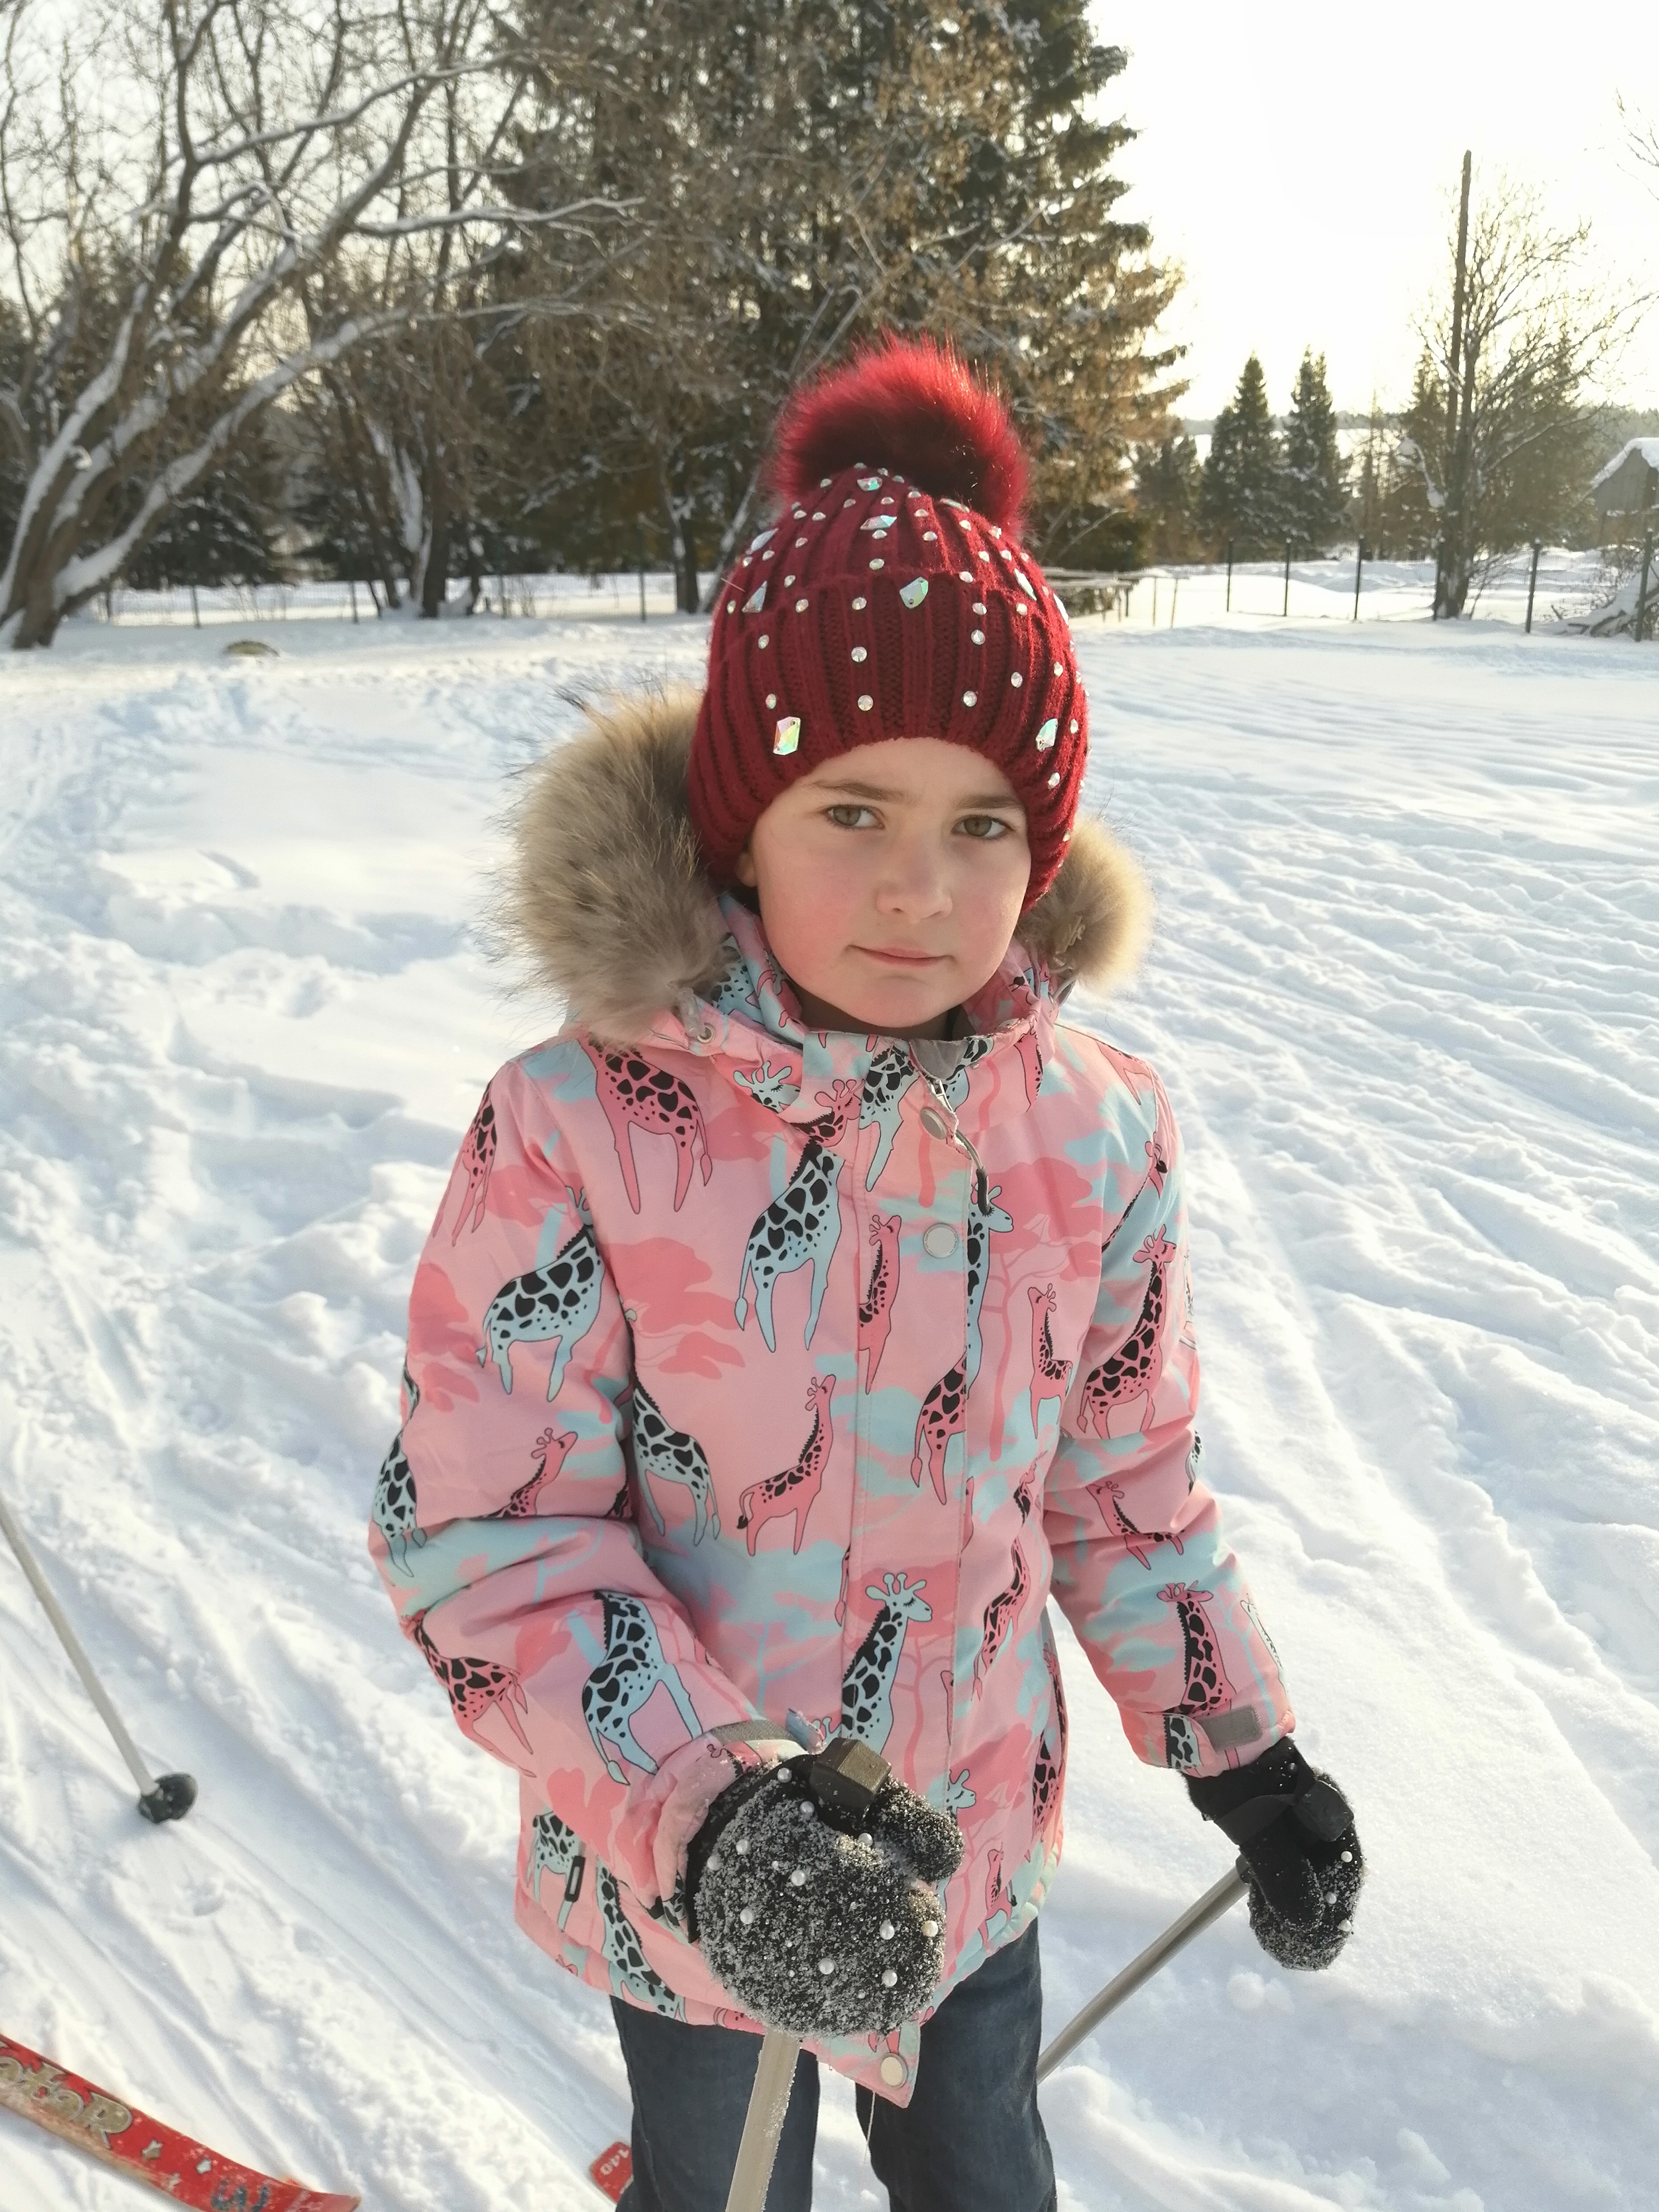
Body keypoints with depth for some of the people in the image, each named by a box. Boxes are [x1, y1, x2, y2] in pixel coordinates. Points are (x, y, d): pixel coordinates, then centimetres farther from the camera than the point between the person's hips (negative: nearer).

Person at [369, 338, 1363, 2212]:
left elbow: (1120, 1476, 1)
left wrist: (1245, 1755, 4)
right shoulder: (575, 1135, -25)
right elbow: (480, 1531, -20)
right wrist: (706, 1815, -31)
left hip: (974, 1838, 3)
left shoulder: (1099, 1130, -12)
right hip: (678, 1876, -3)